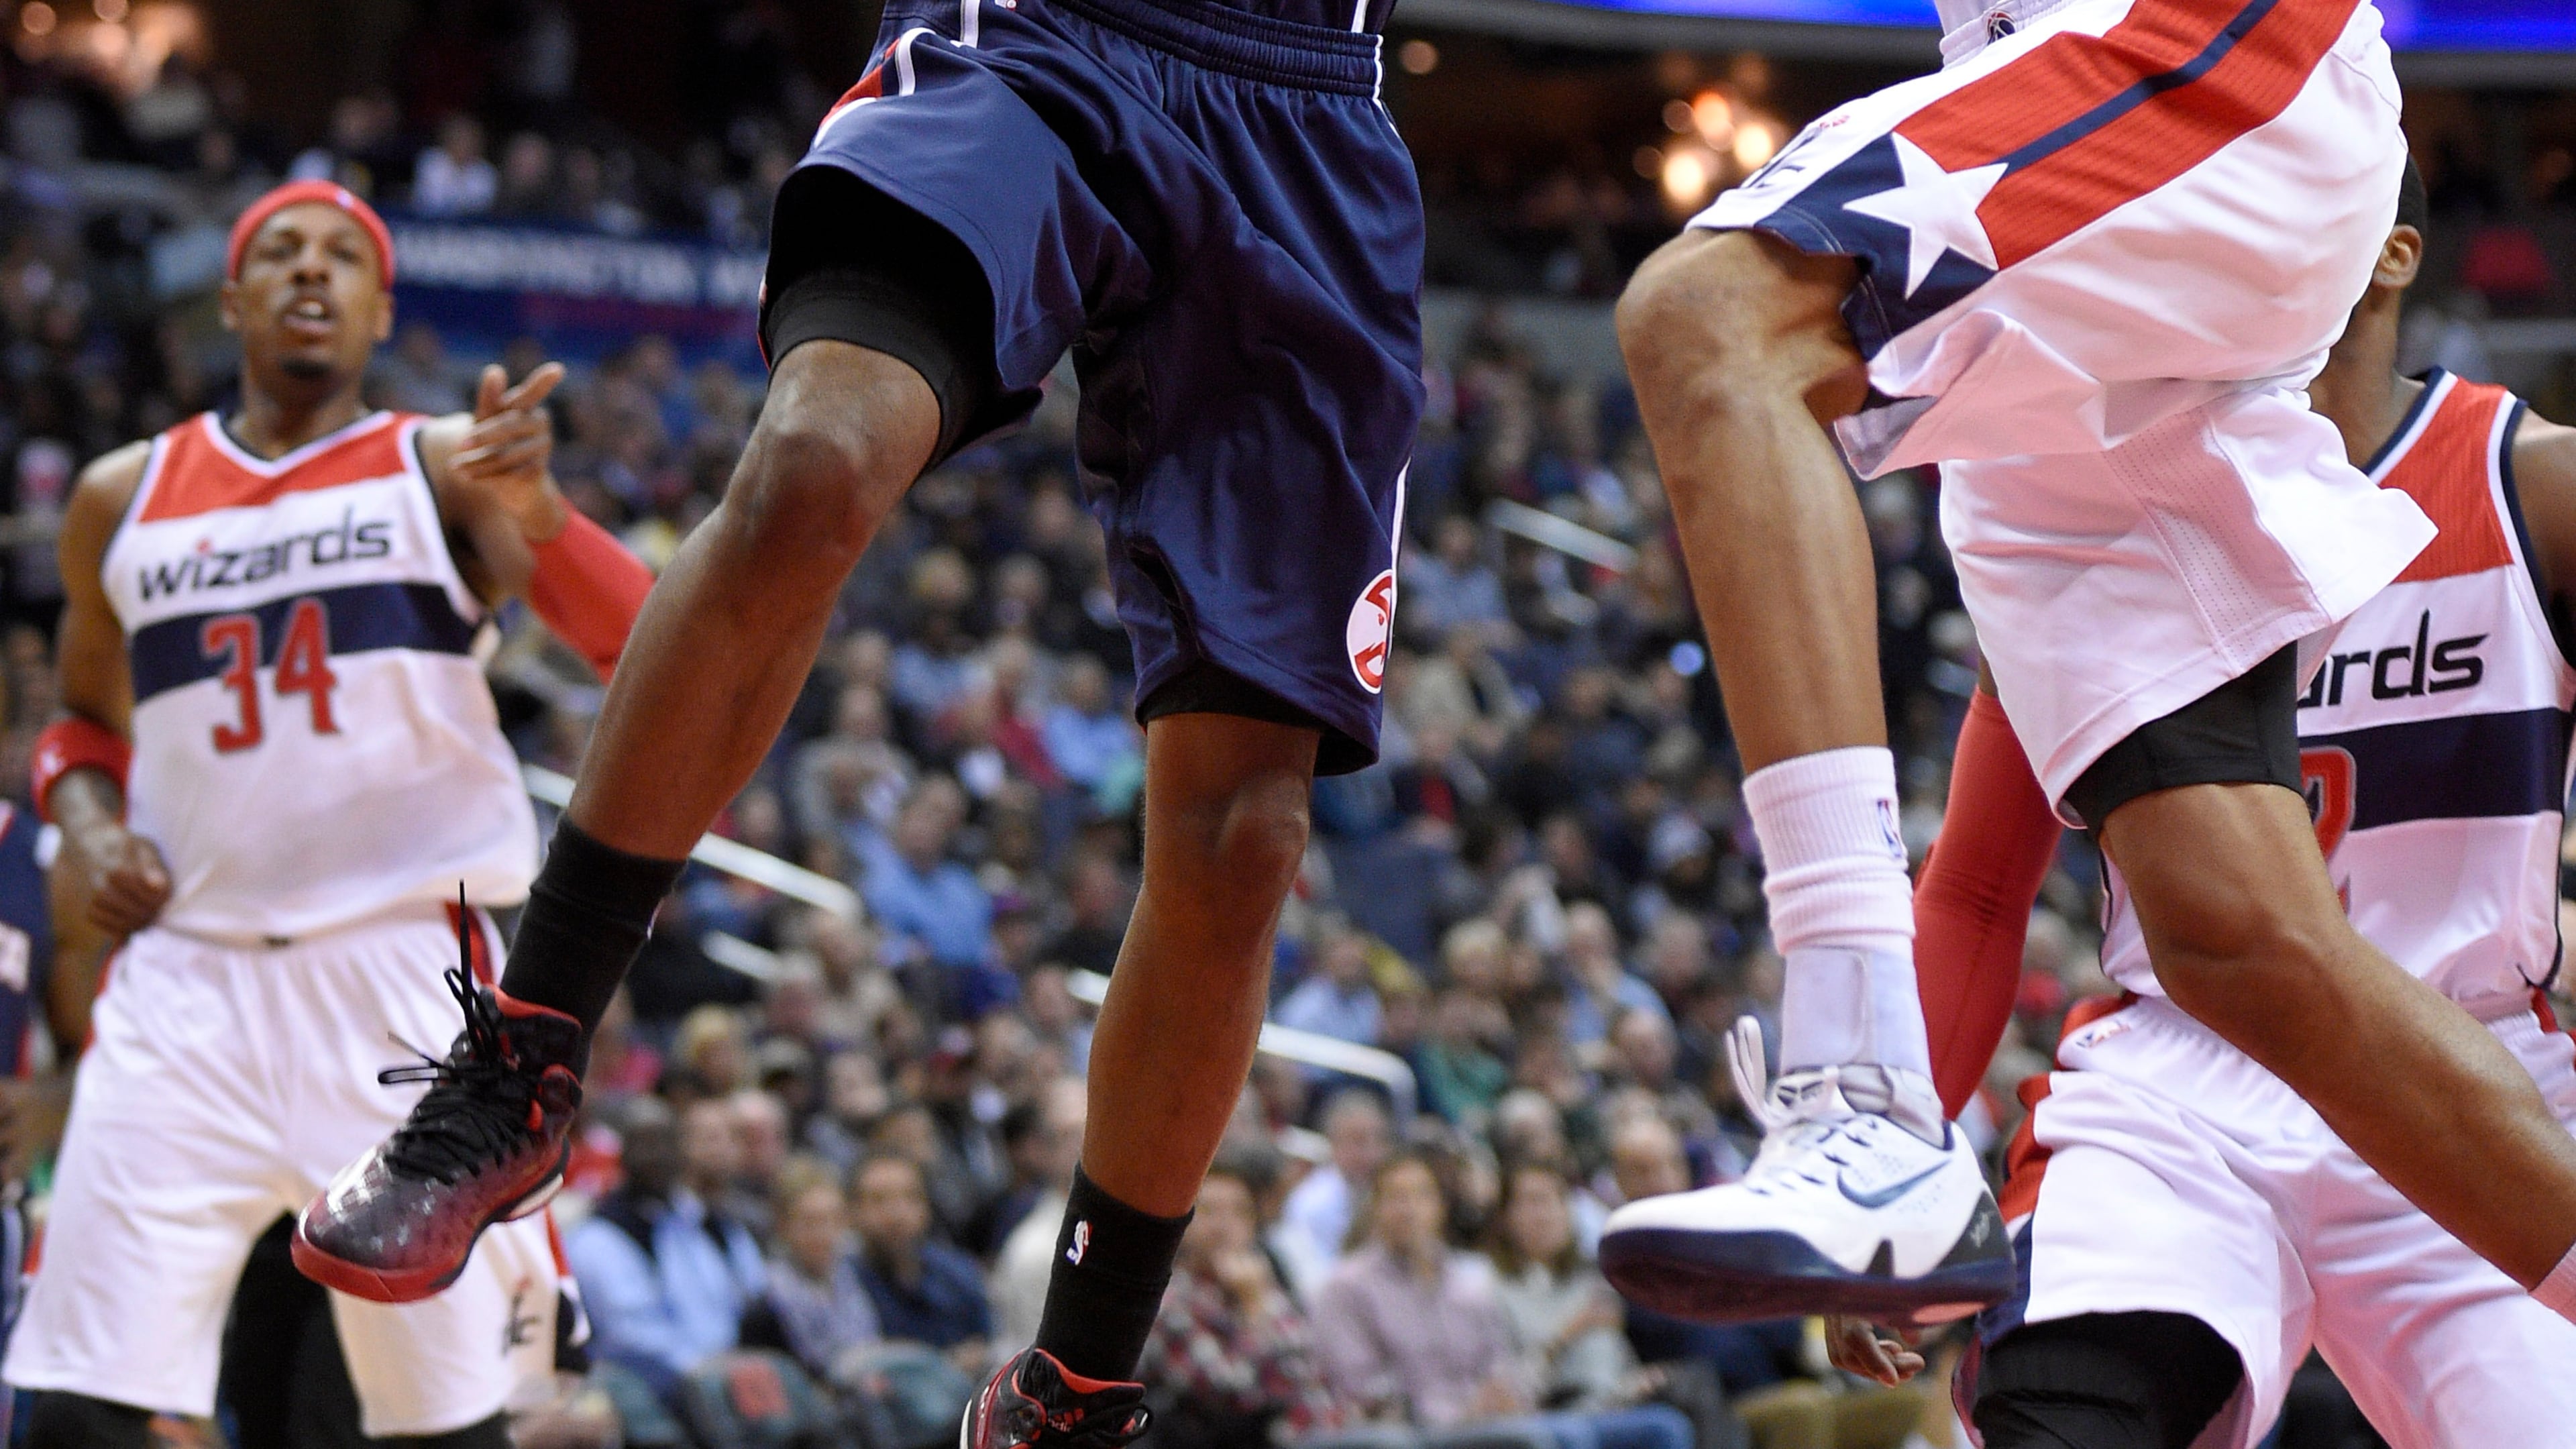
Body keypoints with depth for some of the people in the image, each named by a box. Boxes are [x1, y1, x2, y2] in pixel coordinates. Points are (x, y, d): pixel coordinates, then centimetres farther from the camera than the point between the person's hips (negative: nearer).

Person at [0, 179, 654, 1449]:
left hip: (411, 972, -3)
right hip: (190, 975, 3)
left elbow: (644, 655, -10)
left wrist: (535, 511, -30)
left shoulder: (446, 464, 4)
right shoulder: (125, 499, 15)